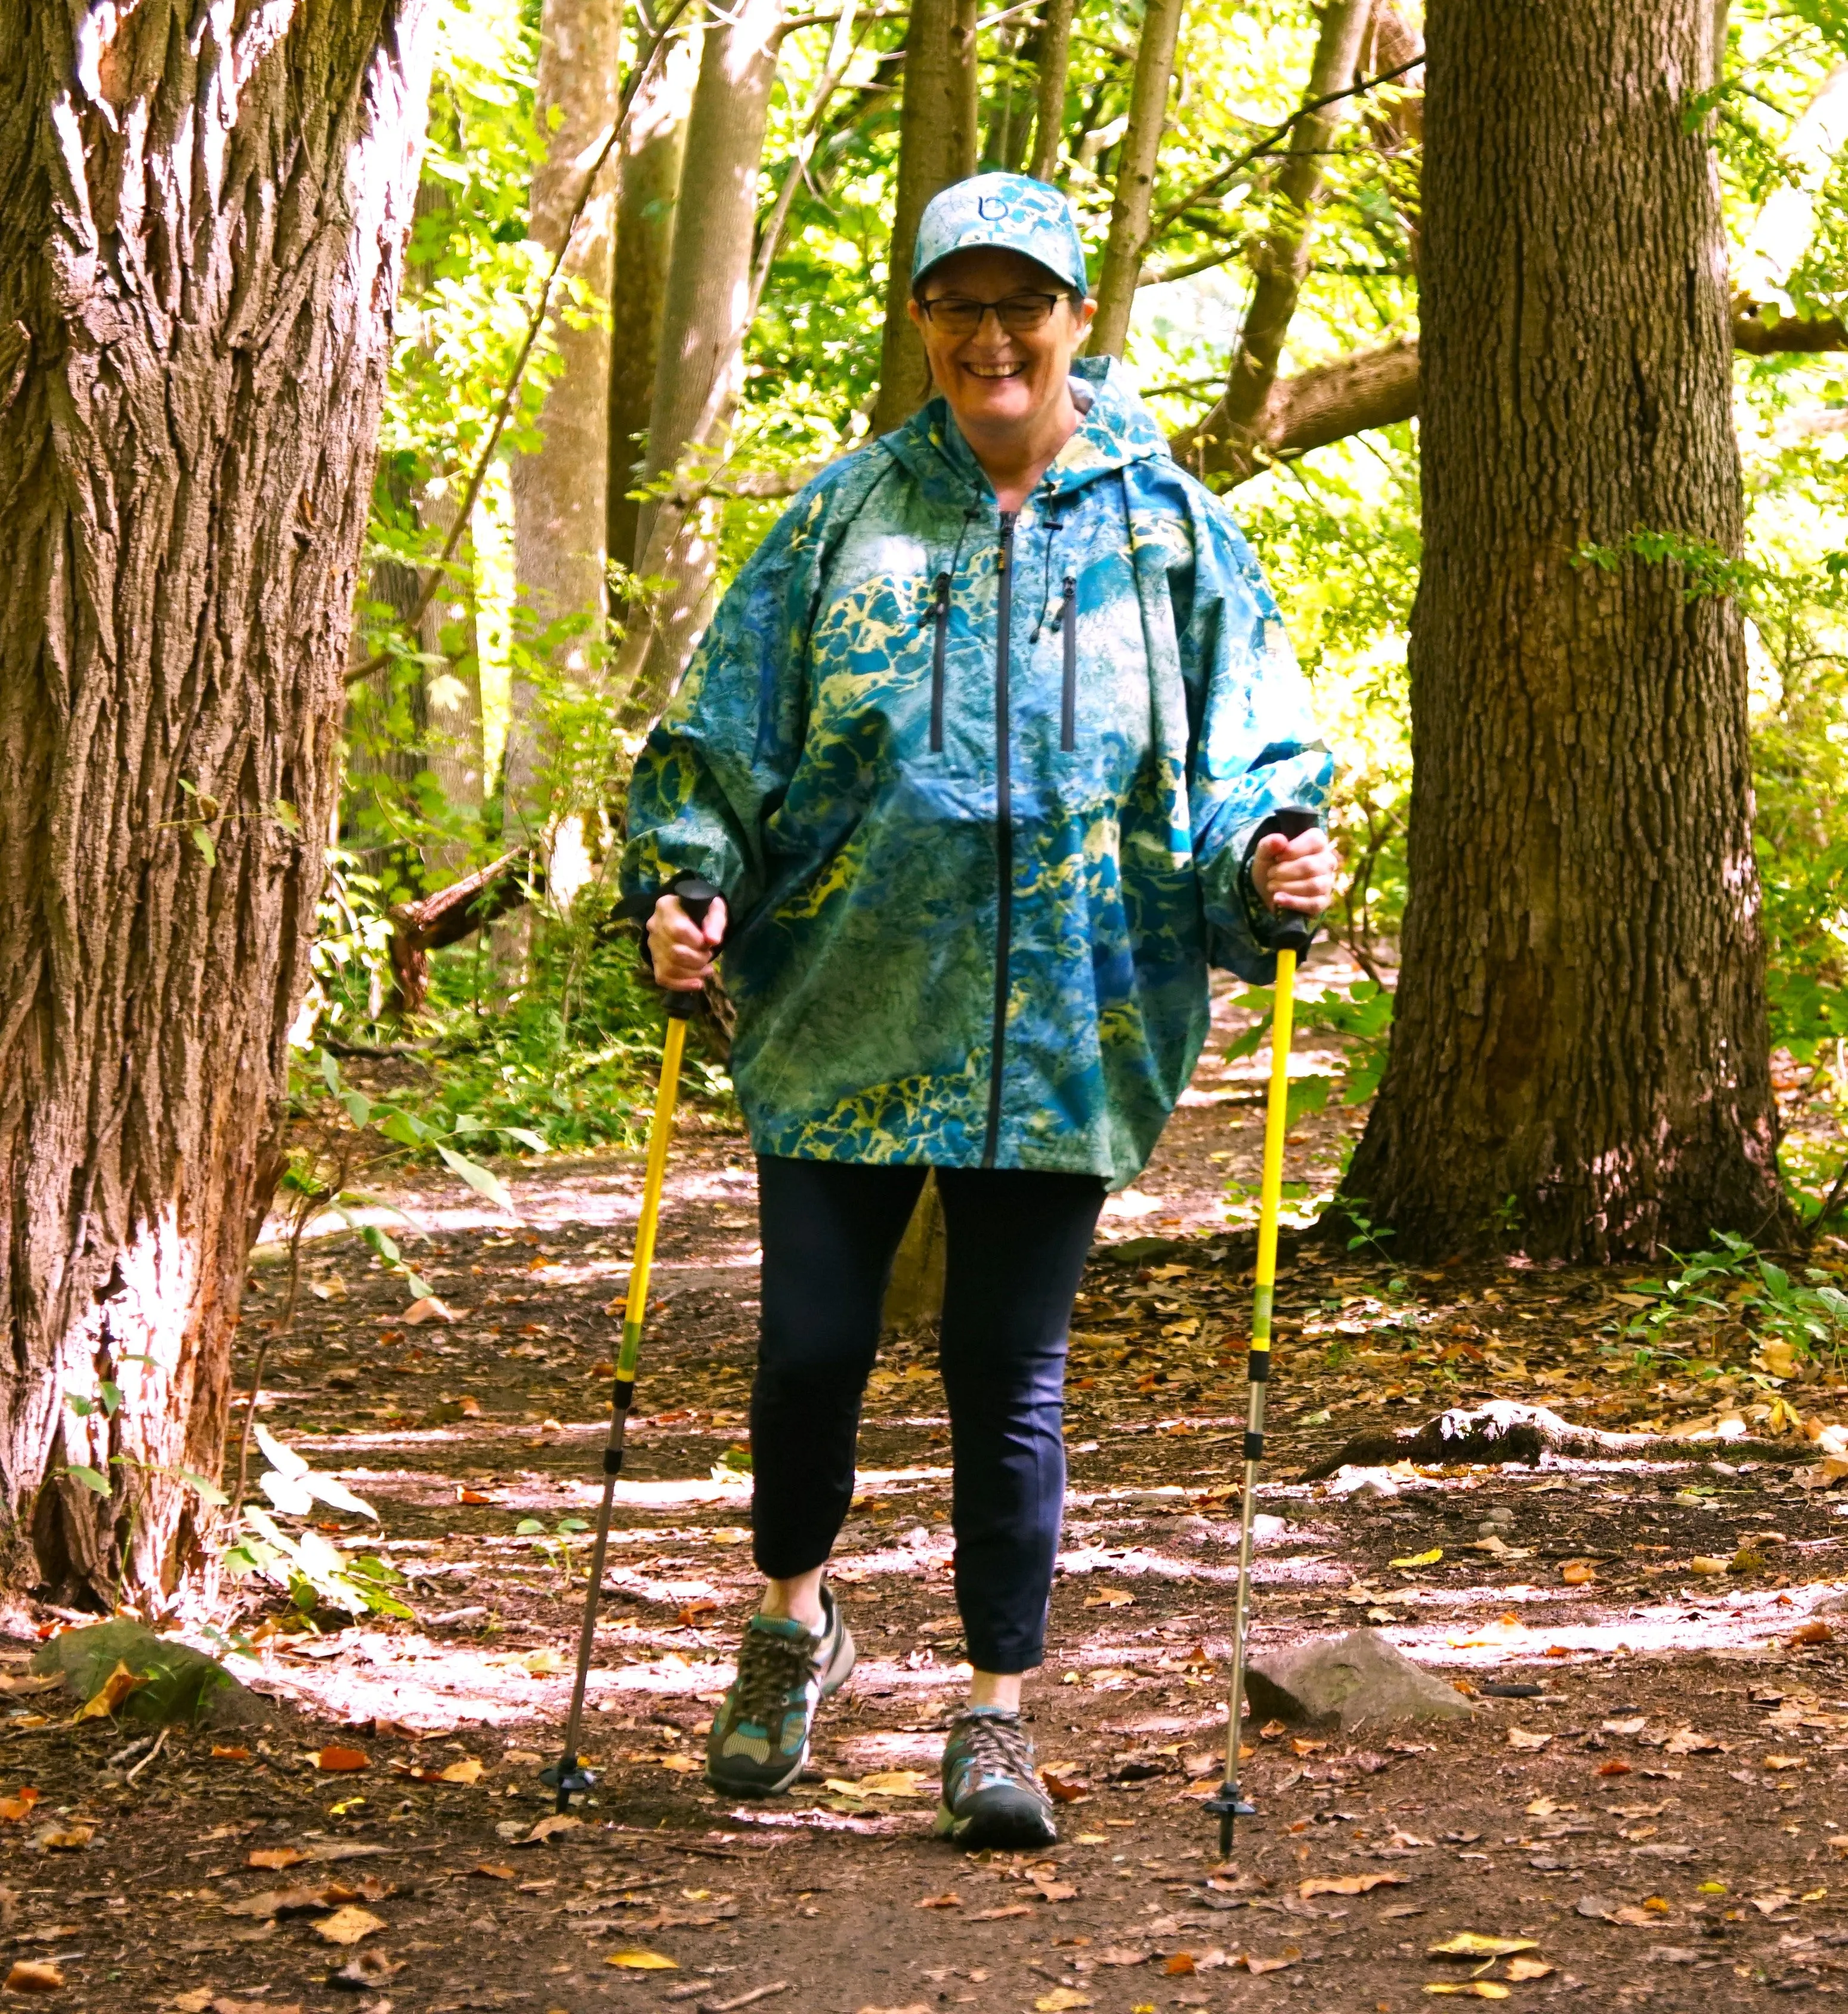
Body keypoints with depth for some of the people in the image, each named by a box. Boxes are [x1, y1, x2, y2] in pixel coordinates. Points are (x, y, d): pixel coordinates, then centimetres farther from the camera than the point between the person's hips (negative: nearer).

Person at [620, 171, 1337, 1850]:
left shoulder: (1168, 529, 6)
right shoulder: (847, 517, 6)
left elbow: (1249, 749, 7)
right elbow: (722, 731, 8)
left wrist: (1270, 859, -13)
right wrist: (683, 885, -6)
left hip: (1063, 1034, 0)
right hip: (842, 1020, 1)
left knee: (1013, 1373, 4)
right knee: (810, 1345, 3)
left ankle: (1000, 1712, 15)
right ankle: (797, 1617, 30)